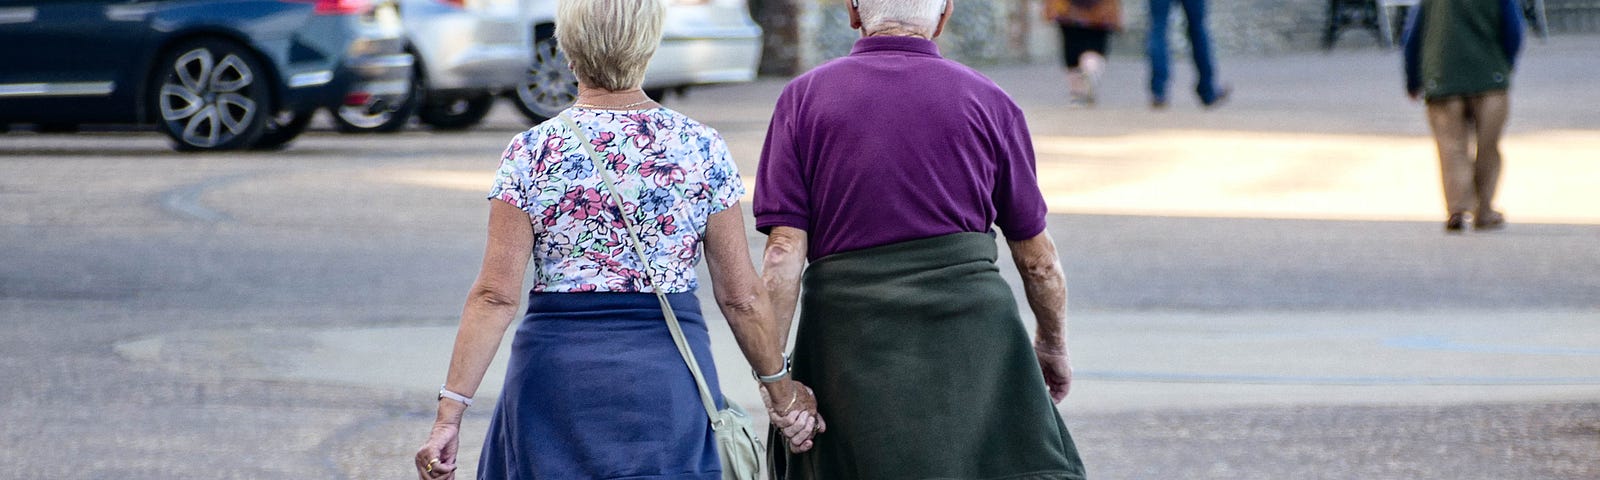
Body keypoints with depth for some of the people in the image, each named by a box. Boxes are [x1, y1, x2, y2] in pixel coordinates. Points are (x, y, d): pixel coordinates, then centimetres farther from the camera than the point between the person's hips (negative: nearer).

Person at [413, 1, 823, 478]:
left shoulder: (530, 154, -6)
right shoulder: (702, 148, -3)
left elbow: (495, 296, -10)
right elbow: (741, 295, 0)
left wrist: (451, 411, -8)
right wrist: (780, 389, 13)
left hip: (557, 374, 0)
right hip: (671, 380, 0)